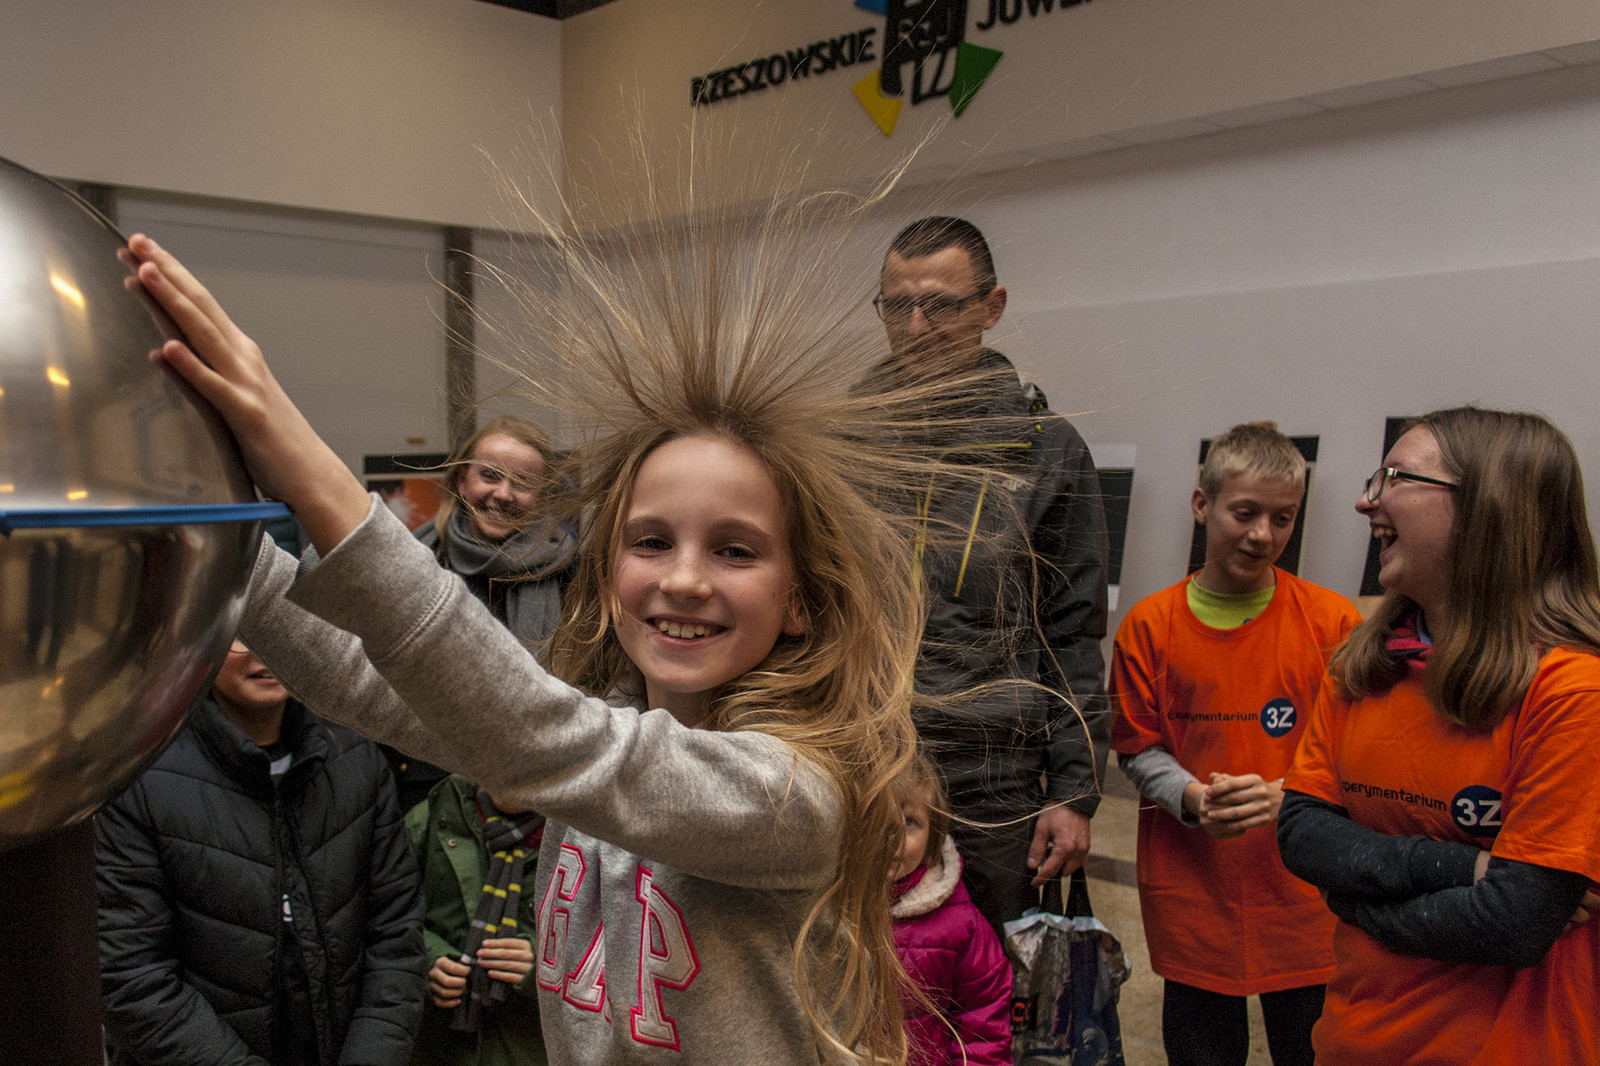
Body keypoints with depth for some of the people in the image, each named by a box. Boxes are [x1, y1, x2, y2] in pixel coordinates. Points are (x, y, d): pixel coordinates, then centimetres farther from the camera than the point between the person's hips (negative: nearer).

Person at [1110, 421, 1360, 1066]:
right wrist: (1191, 797, -17)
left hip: (1304, 891, 0)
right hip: (1190, 890, 1)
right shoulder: (1149, 625, -3)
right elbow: (1139, 750, 1)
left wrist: (1287, 795, -20)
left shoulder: (1331, 621, -5)